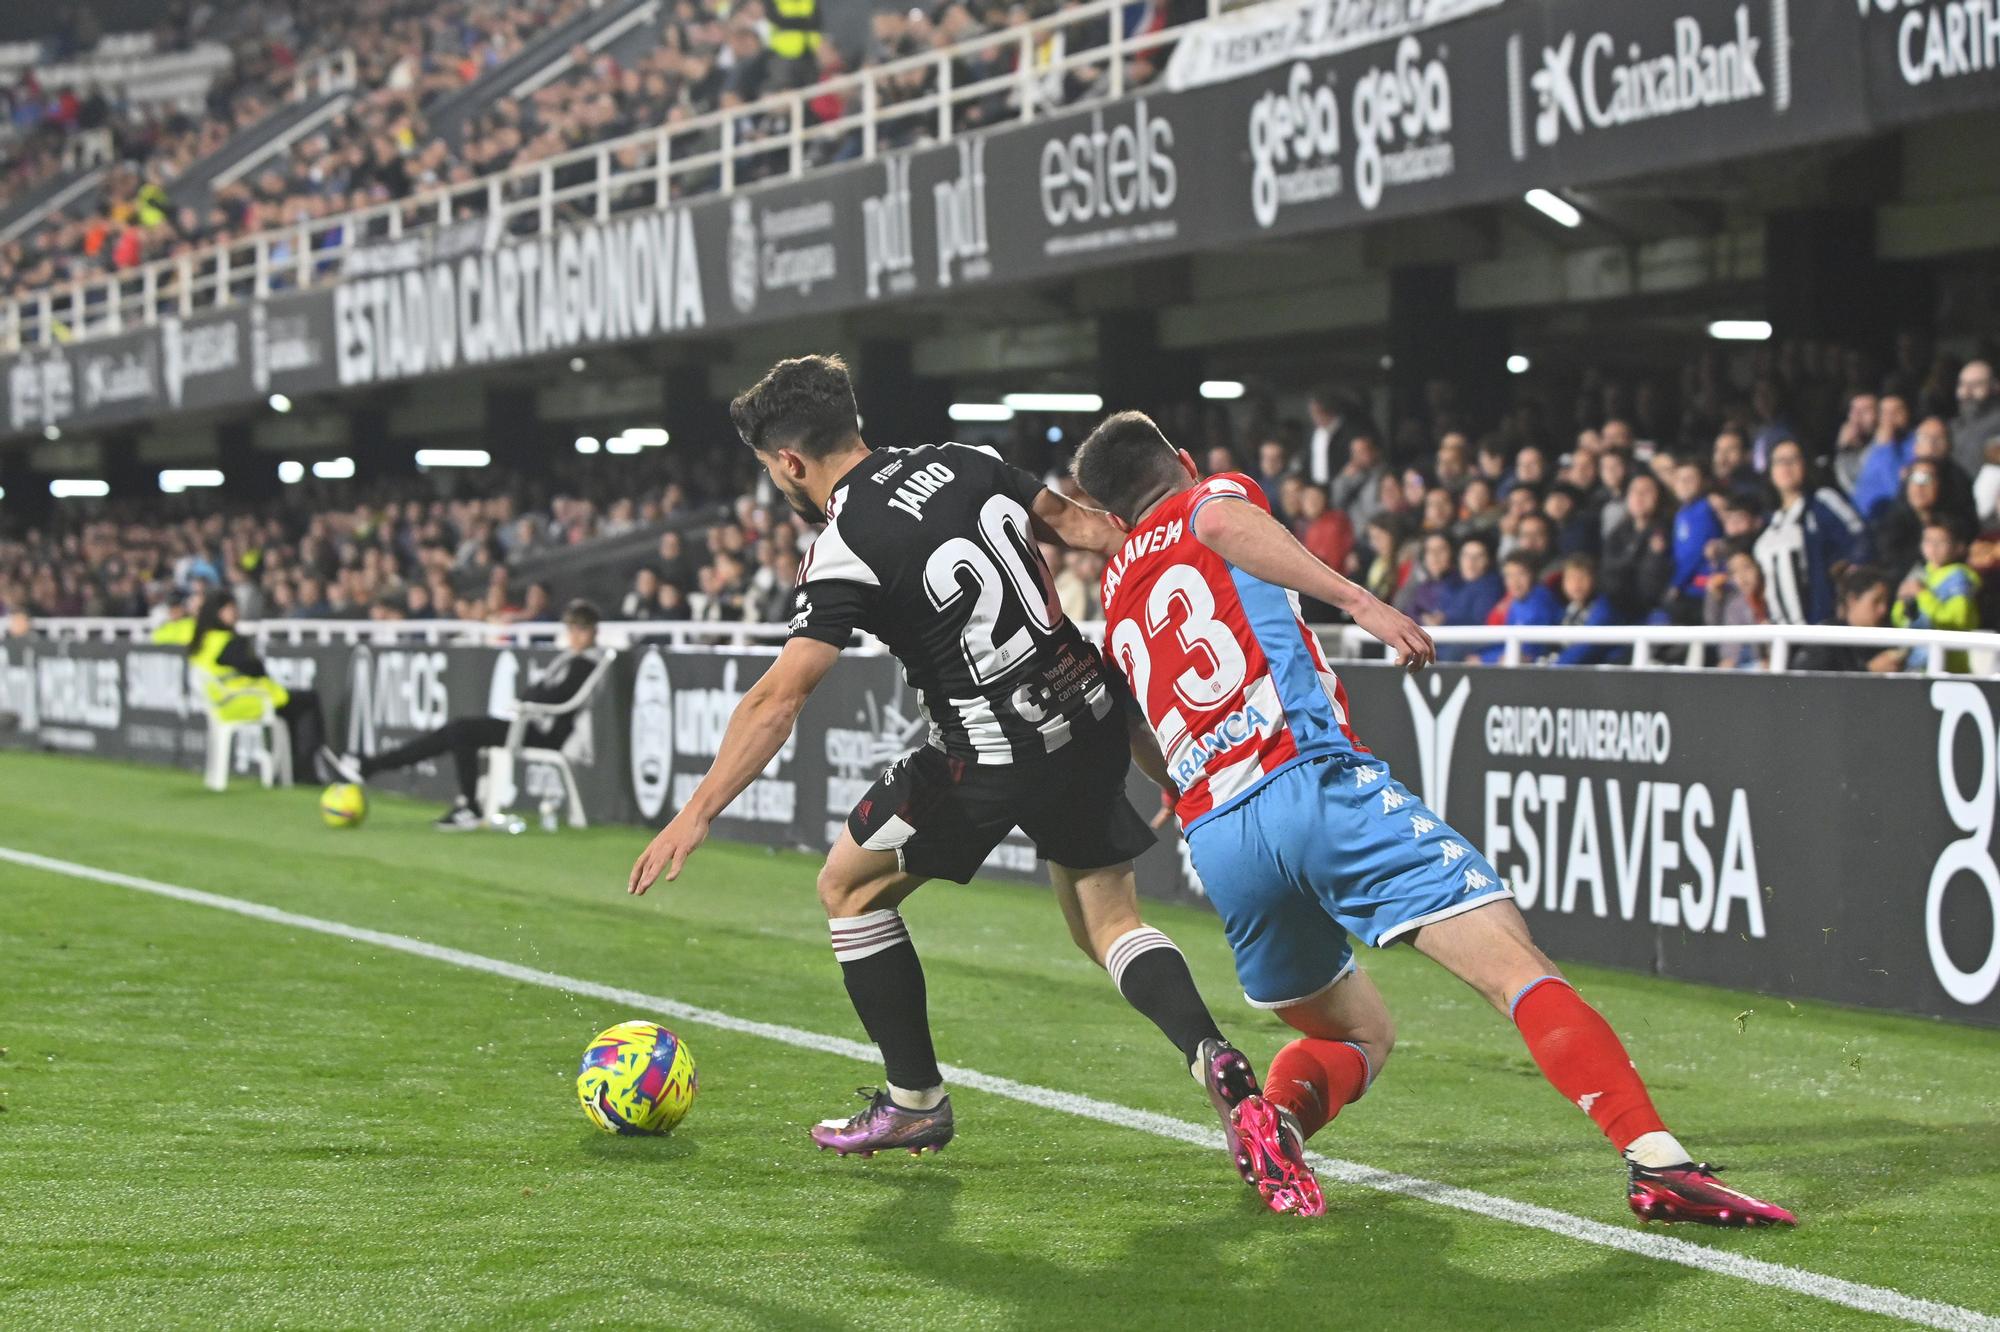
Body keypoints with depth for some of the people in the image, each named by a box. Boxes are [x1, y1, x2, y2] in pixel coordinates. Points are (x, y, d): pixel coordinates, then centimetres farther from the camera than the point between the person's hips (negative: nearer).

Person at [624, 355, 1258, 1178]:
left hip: (995, 756, -7)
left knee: (849, 888, 13)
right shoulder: (964, 464, 6)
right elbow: (1080, 526, 12)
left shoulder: (844, 549, -13)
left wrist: (696, 814, -14)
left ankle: (914, 1100, 18)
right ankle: (1212, 1056, -10)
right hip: (1094, 722, 7)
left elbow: (777, 700, -16)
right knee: (1108, 922, 17)